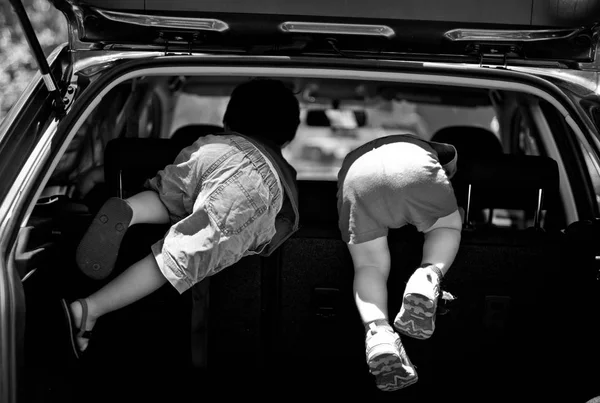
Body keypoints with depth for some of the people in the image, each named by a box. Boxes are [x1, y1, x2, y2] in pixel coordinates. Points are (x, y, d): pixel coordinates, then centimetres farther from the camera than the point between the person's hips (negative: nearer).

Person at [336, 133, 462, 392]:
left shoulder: (353, 156, 45)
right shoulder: (422, 147, 45)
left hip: (358, 173, 1)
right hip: (413, 166, -1)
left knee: (369, 267, 10)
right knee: (447, 227, 24)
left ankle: (378, 333, -20)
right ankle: (427, 278, -9)